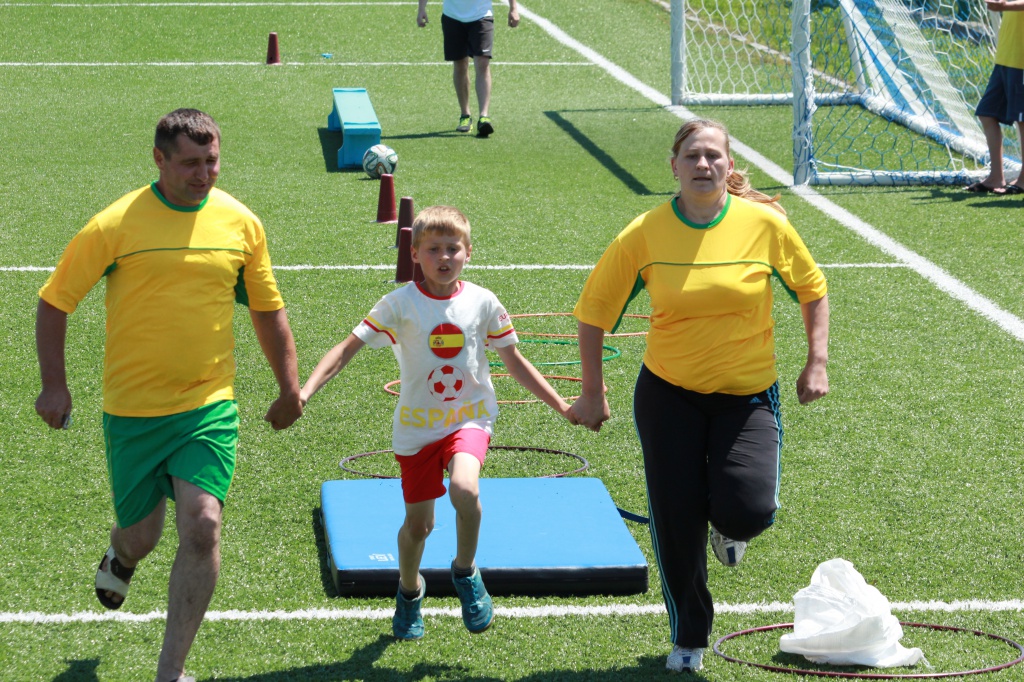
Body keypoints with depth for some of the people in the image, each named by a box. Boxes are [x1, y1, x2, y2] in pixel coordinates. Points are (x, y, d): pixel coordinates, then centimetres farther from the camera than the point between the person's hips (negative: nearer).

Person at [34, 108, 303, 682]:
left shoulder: (241, 223, 0)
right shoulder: (116, 225, -10)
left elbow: (268, 309, 13)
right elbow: (54, 301, 0)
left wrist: (290, 388, 14)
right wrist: (54, 384, -4)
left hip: (209, 406, 1)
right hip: (132, 410, -1)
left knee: (202, 527, -15)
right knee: (141, 535, 8)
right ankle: (121, 558, 50)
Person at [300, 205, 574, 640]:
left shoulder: (482, 302, -2)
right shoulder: (400, 304, -8)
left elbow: (514, 362, 8)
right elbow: (348, 347, -12)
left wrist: (562, 407, 6)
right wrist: (305, 391, -25)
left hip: (470, 419, 0)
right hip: (417, 426, 0)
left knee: (465, 489, -30)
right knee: (418, 524, 8)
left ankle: (465, 572, -2)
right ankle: (409, 591, 40)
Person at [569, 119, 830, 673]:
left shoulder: (764, 223, -9)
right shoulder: (644, 234, -10)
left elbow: (811, 287, 7)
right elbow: (593, 309, 0)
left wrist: (817, 362, 0)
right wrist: (592, 394, 0)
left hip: (747, 395, 0)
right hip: (667, 393, 1)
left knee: (747, 511, -19)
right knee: (675, 523, 0)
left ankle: (727, 527, 23)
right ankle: (688, 638, 24)